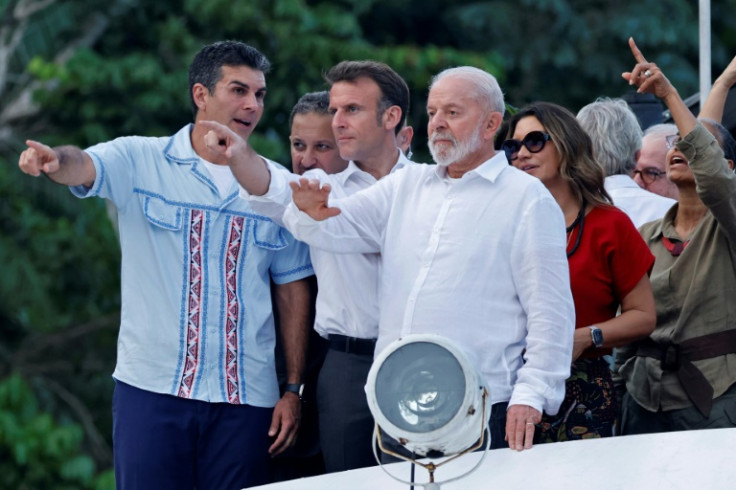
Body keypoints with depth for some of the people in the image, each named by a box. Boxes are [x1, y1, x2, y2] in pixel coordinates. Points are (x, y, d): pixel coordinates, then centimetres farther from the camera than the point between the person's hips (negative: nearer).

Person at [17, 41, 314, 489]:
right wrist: (55, 159, -44)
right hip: (152, 388, -2)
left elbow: (293, 292, 9)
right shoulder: (141, 162, 0)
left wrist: (293, 390, 5)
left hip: (245, 399, 2)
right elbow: (83, 166, -20)